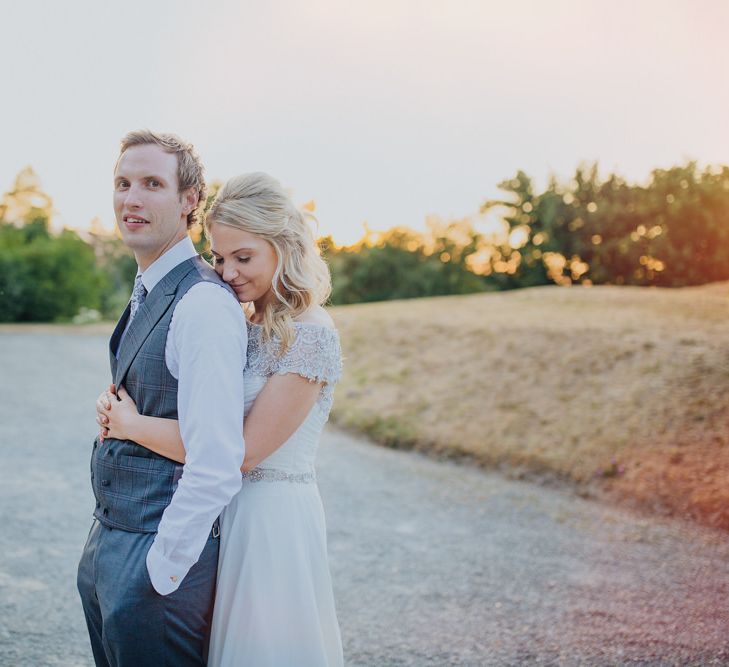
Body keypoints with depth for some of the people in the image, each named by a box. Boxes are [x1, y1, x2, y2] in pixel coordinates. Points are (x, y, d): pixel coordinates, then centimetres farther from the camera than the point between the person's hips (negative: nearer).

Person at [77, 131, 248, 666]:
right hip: (107, 542, 9)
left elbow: (217, 466, -25)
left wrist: (160, 571, -20)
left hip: (160, 553, -9)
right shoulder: (146, 295, 10)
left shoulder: (204, 304, -21)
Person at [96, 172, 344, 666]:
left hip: (273, 516, -8)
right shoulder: (251, 326, 8)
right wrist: (118, 408, -6)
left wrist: (132, 426, -14)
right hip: (230, 511, 8)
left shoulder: (310, 334, -19)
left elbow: (243, 451, -21)